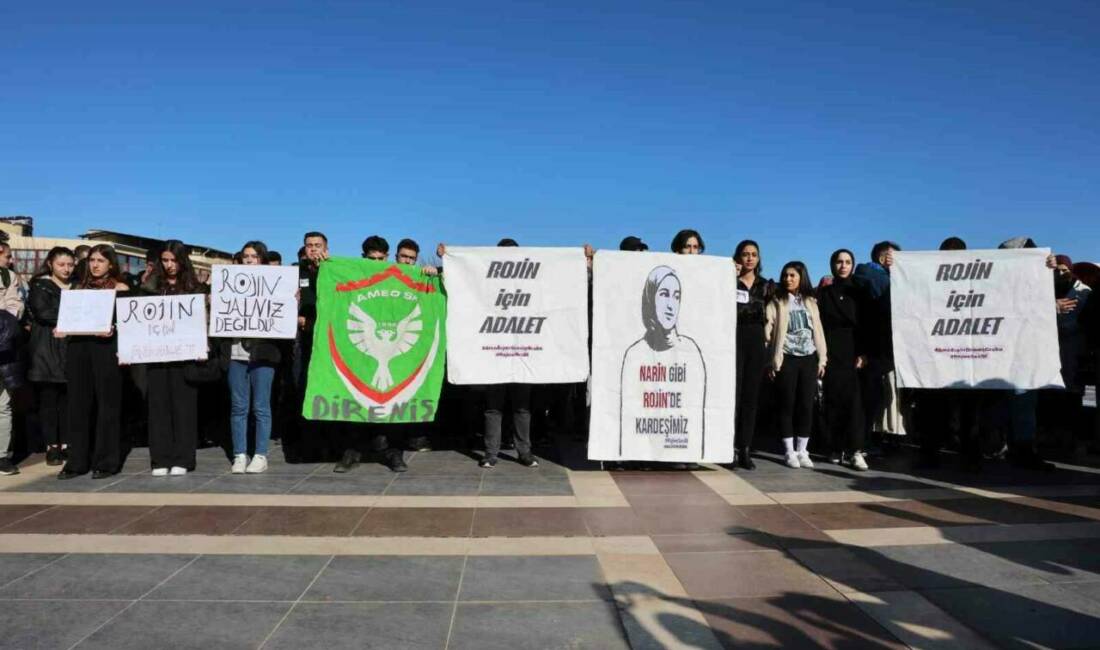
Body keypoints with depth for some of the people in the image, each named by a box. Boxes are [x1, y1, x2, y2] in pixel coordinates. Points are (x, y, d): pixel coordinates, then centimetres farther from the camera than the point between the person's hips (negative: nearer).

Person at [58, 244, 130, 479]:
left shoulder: (120, 287, 5)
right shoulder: (81, 287, 19)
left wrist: (112, 329, -22)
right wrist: (63, 329, -1)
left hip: (106, 346, -5)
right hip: (78, 346, 5)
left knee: (106, 403, -1)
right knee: (78, 403, 5)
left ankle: (106, 461, 3)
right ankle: (77, 461, 12)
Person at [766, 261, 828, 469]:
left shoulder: (810, 302, 14)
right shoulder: (777, 302, 4)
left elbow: (818, 331, 12)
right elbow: (769, 331, -3)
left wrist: (822, 359, 6)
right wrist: (772, 361, -10)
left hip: (809, 358, 3)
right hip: (786, 358, -3)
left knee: (806, 405, 2)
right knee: (787, 405, -1)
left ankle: (802, 450, 11)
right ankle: (790, 451, 6)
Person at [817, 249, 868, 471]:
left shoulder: (858, 292, 12)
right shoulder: (823, 293, 12)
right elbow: (818, 324, 5)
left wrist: (862, 353, -6)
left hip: (852, 352, 0)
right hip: (831, 353, 1)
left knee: (853, 399, -10)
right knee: (833, 400, 0)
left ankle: (855, 451, -14)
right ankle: (838, 449, 7)